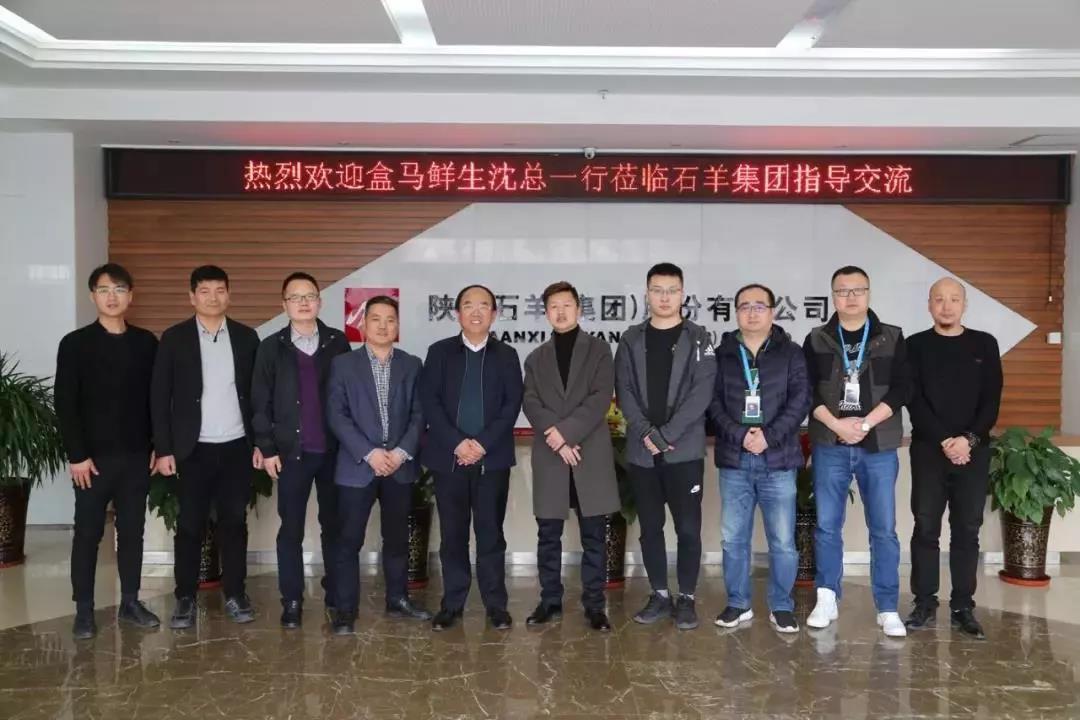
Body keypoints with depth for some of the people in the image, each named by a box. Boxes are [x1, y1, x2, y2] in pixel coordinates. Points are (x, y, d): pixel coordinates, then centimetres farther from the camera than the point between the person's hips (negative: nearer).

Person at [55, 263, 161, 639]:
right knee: (88, 533, 5)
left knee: (132, 530, 9)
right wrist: (76, 455, -11)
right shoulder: (75, 344, -3)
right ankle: (84, 609, 16)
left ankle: (130, 602, 21)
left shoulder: (146, 343, 6)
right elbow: (65, 404, -6)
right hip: (93, 457, -2)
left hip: (137, 455, 3)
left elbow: (156, 398, 8)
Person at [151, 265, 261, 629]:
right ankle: (186, 599, 17)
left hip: (236, 447, 2)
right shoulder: (174, 338, -1)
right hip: (193, 449, -1)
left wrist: (260, 442, 3)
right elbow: (159, 397, -2)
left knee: (234, 522, 8)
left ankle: (235, 594, 19)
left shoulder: (246, 337, 4)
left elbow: (257, 393, 7)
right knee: (190, 525, 4)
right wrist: (163, 449, -6)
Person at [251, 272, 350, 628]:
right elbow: (260, 402, 2)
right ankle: (292, 601, 13)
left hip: (334, 449, 1)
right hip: (291, 451, -1)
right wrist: (267, 448, -3)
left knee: (334, 524, 10)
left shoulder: (337, 342, 5)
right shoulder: (272, 347, 3)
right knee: (291, 528, 4)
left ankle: (336, 594, 22)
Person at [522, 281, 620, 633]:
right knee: (548, 535, 7)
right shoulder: (536, 358, 14)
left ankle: (594, 604, 12)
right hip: (549, 457, 2)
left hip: (591, 454, -2)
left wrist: (565, 431, -16)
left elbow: (601, 398, -7)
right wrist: (555, 438, -13)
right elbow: (531, 404, 2)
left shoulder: (599, 350, 6)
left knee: (593, 535, 3)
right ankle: (550, 600, 19)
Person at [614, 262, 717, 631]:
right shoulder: (632, 340, 9)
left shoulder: (698, 339, 2)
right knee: (650, 528, 9)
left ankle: (686, 598, 16)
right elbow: (624, 390, 2)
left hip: (684, 450, -2)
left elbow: (702, 392, -8)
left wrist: (666, 435, -15)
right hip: (641, 451, 3)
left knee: (688, 528, 1)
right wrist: (646, 433, -12)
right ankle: (660, 595, 22)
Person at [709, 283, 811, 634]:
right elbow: (714, 402, 1)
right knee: (733, 538, 7)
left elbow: (801, 399, -3)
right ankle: (738, 604, 21)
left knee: (783, 540, 3)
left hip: (778, 459, -1)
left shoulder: (791, 353, 5)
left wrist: (770, 436, -14)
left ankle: (782, 607, 17)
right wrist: (739, 435, -14)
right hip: (734, 460, 1)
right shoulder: (722, 354, 8)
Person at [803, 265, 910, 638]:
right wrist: (837, 424, -13)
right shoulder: (816, 340, 6)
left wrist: (865, 423, -13)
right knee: (827, 526, 5)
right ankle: (827, 601, 17)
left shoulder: (892, 338, 5)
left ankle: (888, 610, 12)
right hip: (830, 446, 1)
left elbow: (902, 388, -3)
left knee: (884, 529, 3)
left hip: (879, 447, 0)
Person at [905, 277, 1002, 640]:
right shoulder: (916, 346, 4)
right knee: (926, 528, 1)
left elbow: (992, 400, 2)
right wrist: (944, 441, -15)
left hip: (974, 450, 1)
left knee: (967, 530, 4)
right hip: (928, 450, -1)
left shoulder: (984, 344, 8)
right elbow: (914, 400, -4)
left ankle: (963, 607, 12)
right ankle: (925, 604, 9)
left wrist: (969, 439, -13)